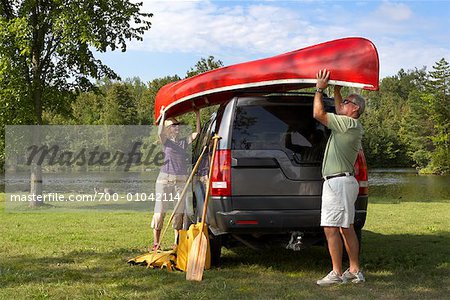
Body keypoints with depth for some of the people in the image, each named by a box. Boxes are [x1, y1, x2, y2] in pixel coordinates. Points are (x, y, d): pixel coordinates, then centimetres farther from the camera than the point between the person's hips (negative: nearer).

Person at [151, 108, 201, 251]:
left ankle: (177, 242, 12)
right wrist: (163, 116, -15)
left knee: (179, 211, 3)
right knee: (160, 210, -3)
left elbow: (197, 133, 4)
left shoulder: (184, 142, 14)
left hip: (181, 181, 3)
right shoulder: (166, 141, 5)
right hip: (165, 179, -3)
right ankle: (156, 243, 2)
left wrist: (198, 116, 0)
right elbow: (160, 132, -15)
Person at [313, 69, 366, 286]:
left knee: (331, 229, -9)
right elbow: (338, 112, 36)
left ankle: (337, 273, -7)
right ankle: (355, 271, 18)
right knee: (346, 228, 13)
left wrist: (320, 89, -1)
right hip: (344, 181, 10)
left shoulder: (350, 123, -12)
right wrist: (336, 89, 36)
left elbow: (318, 114, -13)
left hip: (338, 182, -10)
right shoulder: (350, 125, 16)